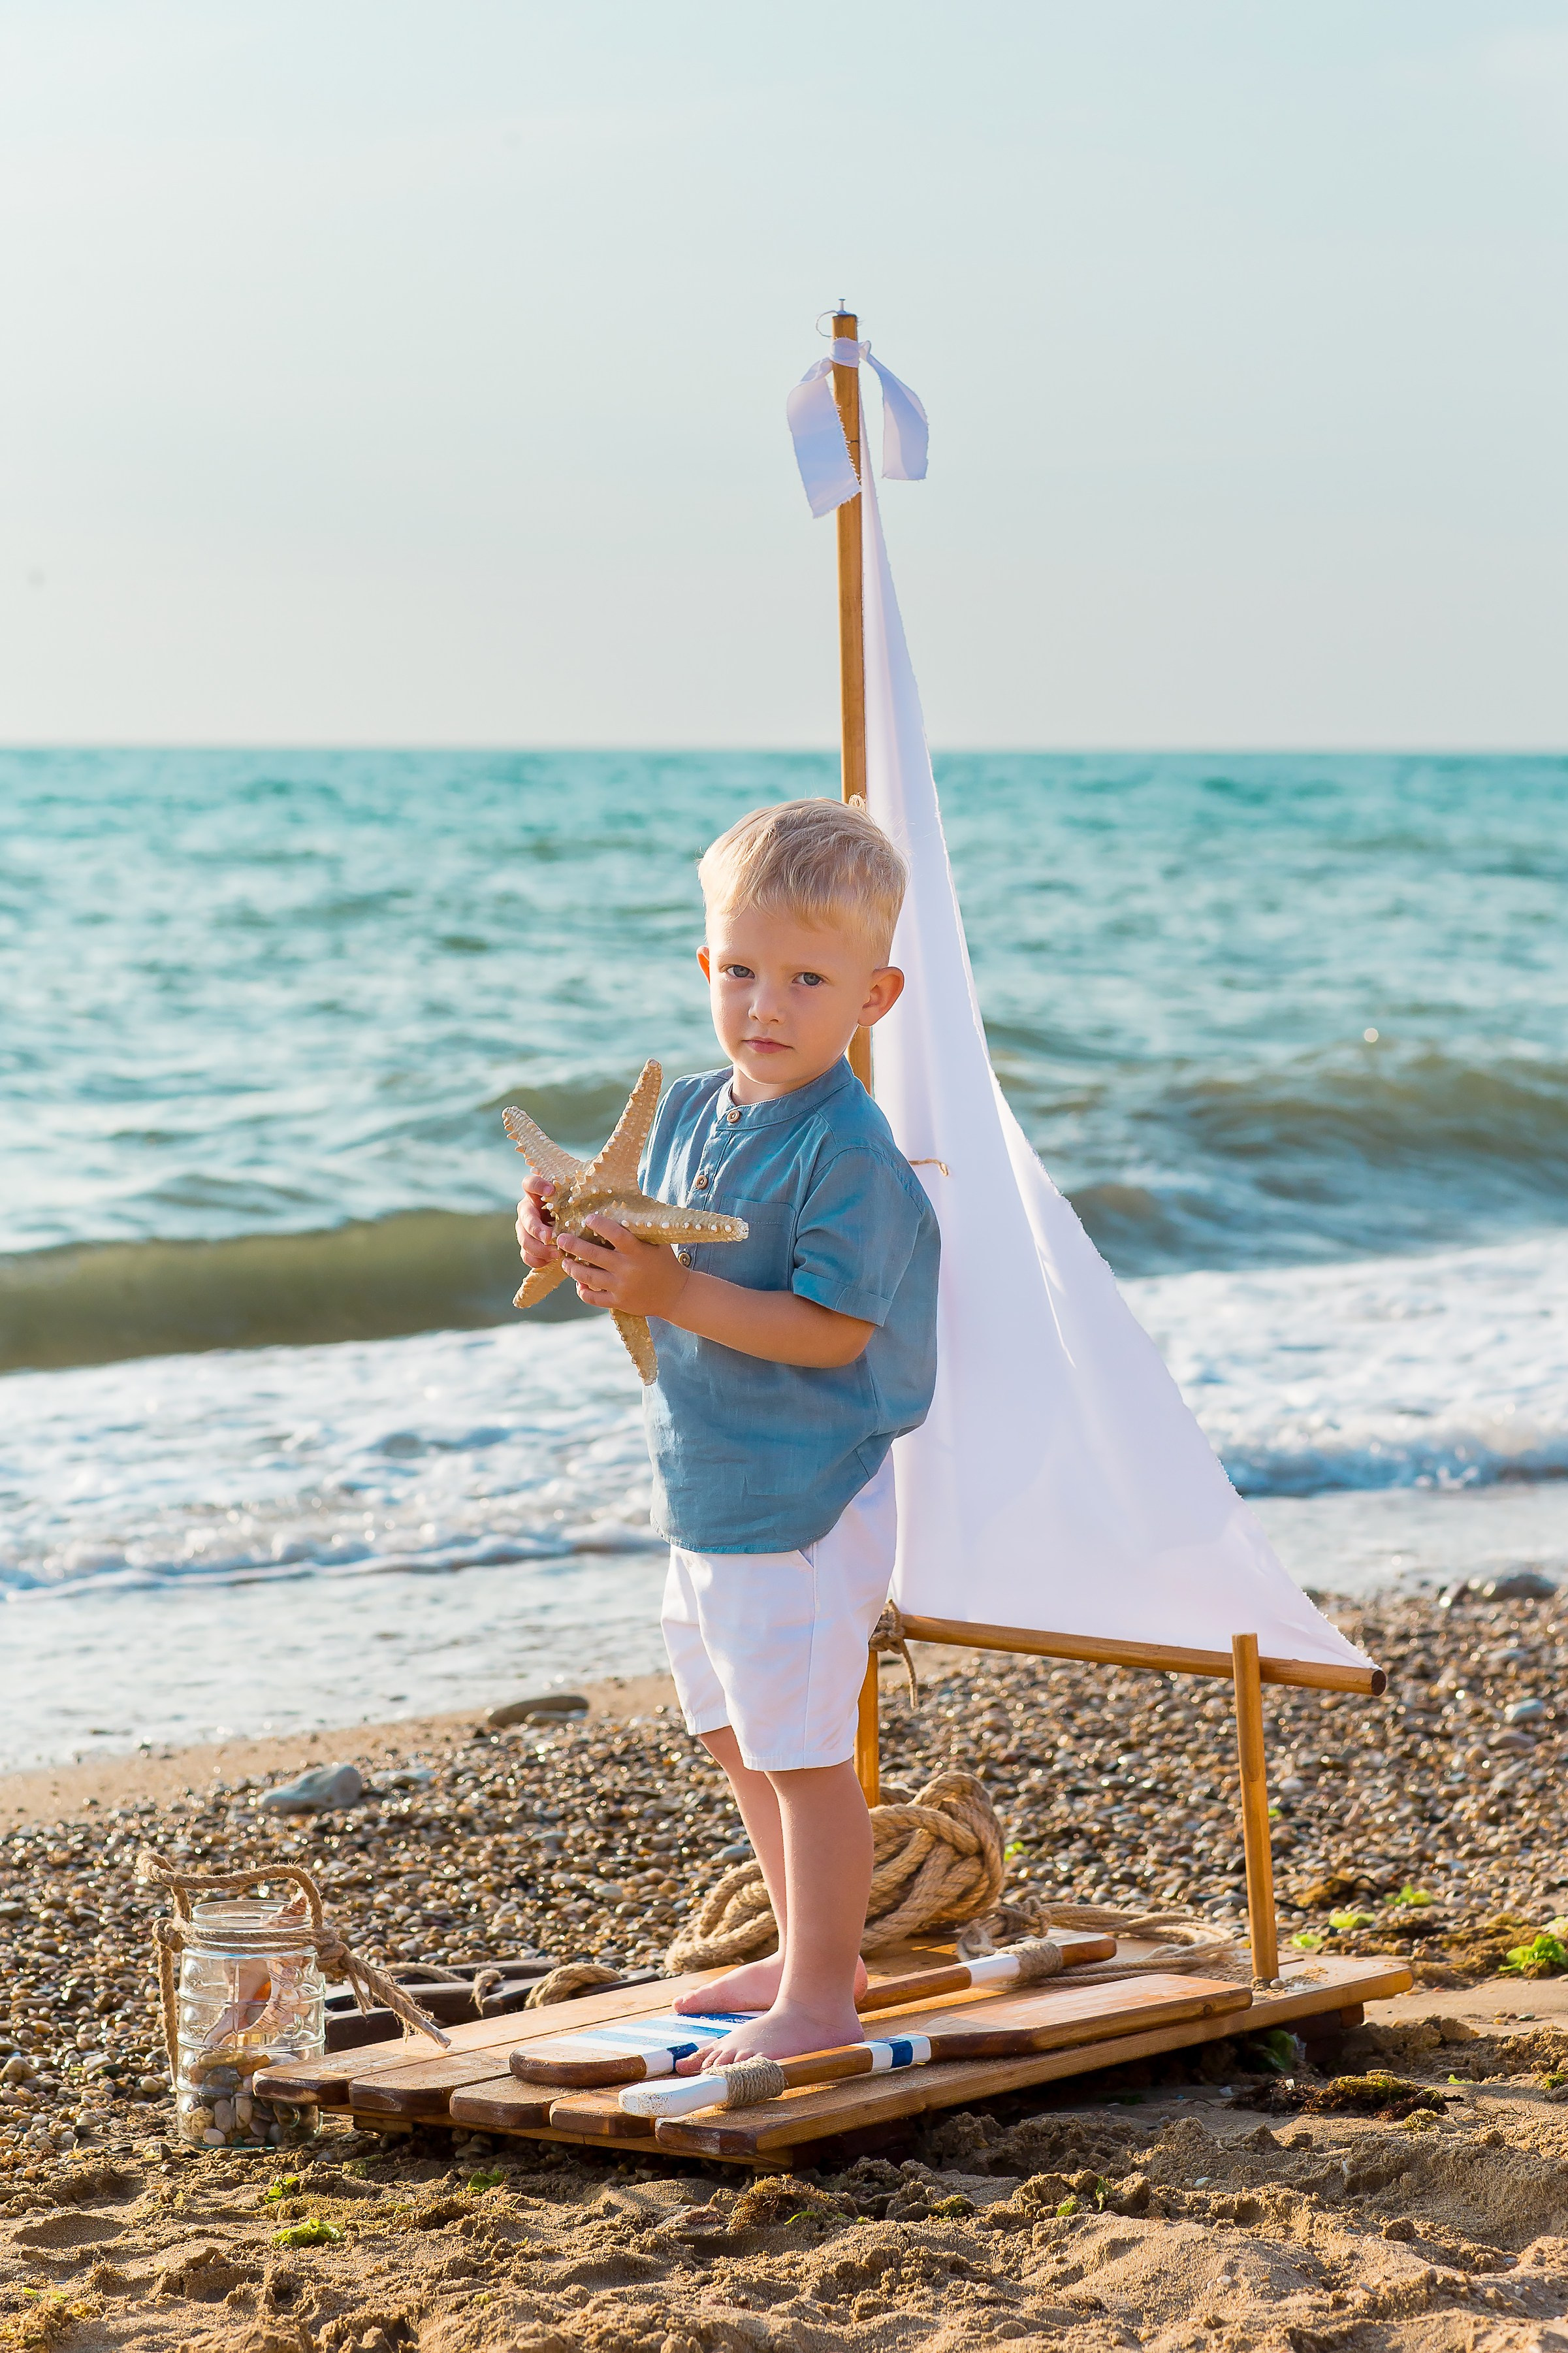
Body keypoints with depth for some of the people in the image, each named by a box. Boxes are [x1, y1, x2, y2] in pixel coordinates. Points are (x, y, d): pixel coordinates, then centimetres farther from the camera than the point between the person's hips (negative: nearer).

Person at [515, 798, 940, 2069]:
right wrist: (578, 1248, -4)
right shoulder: (690, 1112, 7)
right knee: (741, 1739, 20)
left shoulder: (849, 1151, -20)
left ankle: (820, 1998, 11)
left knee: (804, 1750, -1)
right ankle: (811, 1953, 35)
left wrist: (672, 1293, -29)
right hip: (707, 1493, 9)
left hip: (803, 1507, -9)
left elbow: (831, 1329, -25)